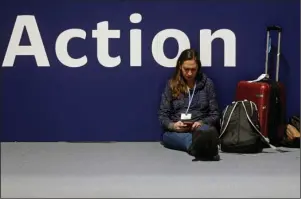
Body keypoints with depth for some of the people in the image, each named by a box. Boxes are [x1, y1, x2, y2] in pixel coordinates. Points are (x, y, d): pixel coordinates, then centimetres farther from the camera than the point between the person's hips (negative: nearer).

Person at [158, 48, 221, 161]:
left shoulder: (207, 83, 8)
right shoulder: (171, 84, 8)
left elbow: (215, 115, 8)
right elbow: (162, 115, 7)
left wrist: (202, 123, -14)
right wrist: (173, 125, -16)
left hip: (200, 127, 0)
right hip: (175, 131, 0)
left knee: (209, 131, -39)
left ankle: (199, 146, -76)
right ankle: (200, 146, -75)